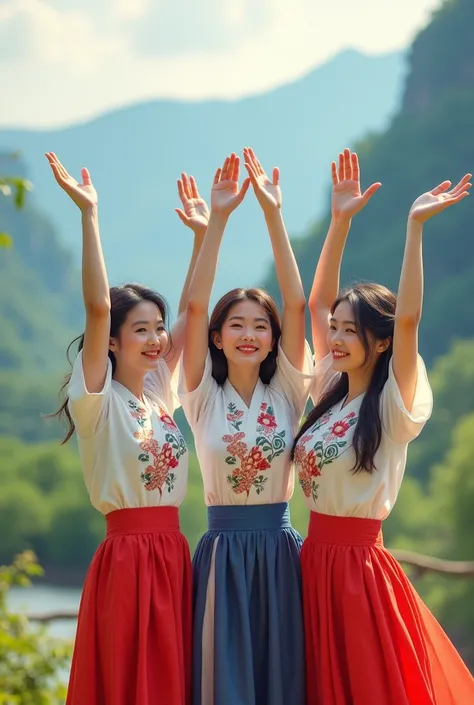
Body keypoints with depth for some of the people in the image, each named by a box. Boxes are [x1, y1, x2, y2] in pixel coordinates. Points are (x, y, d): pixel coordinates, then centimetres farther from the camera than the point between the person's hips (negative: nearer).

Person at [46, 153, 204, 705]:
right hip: (127, 554, -7)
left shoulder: (159, 388, 11)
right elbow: (97, 307, -19)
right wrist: (89, 214, -23)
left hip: (172, 553, 7)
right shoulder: (98, 399, -7)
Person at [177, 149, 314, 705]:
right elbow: (194, 306, -9)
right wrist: (217, 220, -15)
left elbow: (297, 304, -6)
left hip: (279, 552, 1)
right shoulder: (204, 396, 1)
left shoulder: (287, 392, 4)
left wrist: (273, 214, -12)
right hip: (223, 550, -1)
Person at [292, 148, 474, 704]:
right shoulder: (331, 392, 9)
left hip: (359, 564, -7)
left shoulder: (394, 407, -10)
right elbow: (316, 302, 11)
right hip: (315, 559, 7)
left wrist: (415, 225, -26)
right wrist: (340, 221, 5)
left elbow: (407, 318, -23)